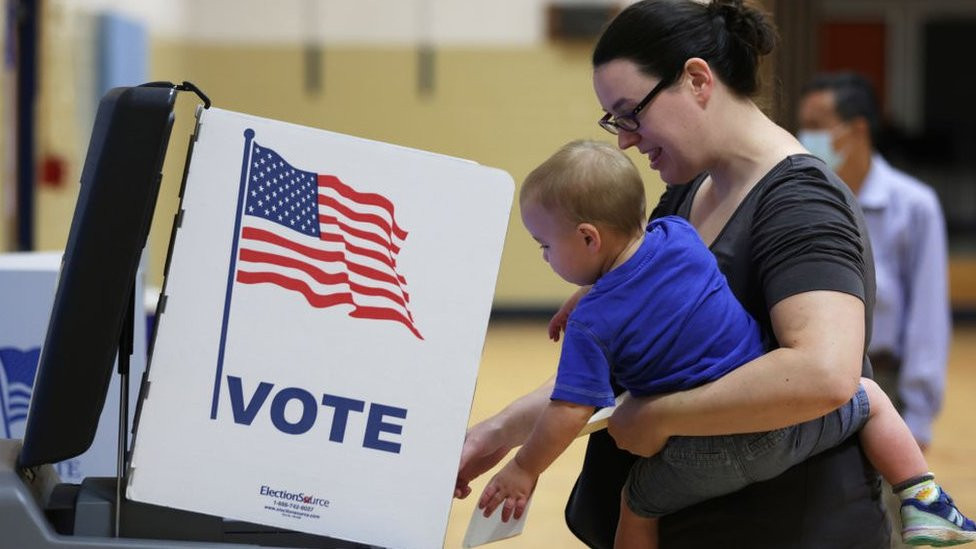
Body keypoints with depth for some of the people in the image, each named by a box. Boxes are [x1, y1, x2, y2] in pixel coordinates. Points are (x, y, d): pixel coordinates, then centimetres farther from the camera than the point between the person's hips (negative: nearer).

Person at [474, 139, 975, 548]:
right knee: (869, 398, 26)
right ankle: (922, 506, 16)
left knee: (637, 506, 25)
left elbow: (569, 413, -15)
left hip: (703, 461, -3)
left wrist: (524, 469, -2)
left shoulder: (590, 324, -12)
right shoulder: (677, 235, 1)